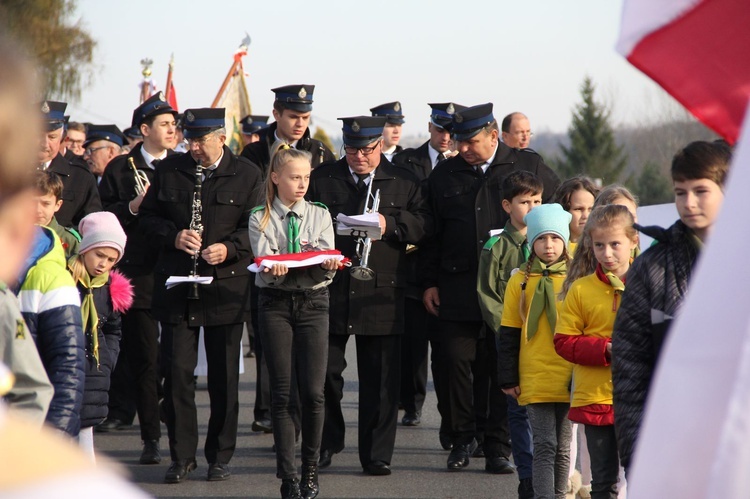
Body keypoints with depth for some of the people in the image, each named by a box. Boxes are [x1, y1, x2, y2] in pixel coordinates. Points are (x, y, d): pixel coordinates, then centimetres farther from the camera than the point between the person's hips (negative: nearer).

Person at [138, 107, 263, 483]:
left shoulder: (247, 175, 2)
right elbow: (147, 217, 10)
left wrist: (229, 248, -17)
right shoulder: (169, 171, 8)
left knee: (224, 376, 4)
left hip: (226, 287, -1)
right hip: (177, 286, 1)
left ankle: (220, 457, 15)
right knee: (177, 371, -2)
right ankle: (181, 456, 8)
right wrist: (174, 236, -9)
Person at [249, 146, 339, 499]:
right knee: (282, 392, -1)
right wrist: (274, 268, -30)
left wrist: (329, 264, -23)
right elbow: (264, 260, -8)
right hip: (275, 302, -1)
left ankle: (310, 470, 9)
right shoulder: (260, 219, 4)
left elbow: (327, 265, 0)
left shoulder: (320, 215, 8)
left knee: (312, 391, -6)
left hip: (313, 301, 1)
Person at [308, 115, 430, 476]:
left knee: (380, 379, 1)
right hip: (330, 291, 0)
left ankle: (376, 454, 8)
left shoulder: (403, 182, 10)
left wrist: (390, 224, -14)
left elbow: (423, 224, 2)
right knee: (325, 371, 1)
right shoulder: (321, 179, 9)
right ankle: (326, 443, 20)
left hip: (381, 295, 0)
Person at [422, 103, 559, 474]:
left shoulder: (528, 167, 4)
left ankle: (498, 446, 9)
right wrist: (429, 282, 9)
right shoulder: (444, 175, 11)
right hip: (458, 287, 2)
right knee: (457, 361, -4)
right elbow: (432, 233, 15)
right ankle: (463, 439, 11)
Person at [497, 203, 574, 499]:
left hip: (570, 380, 2)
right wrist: (508, 378, 0)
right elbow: (508, 335, 4)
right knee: (545, 446, -7)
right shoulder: (520, 282, 1)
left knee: (562, 448, 10)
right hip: (534, 380, -2)